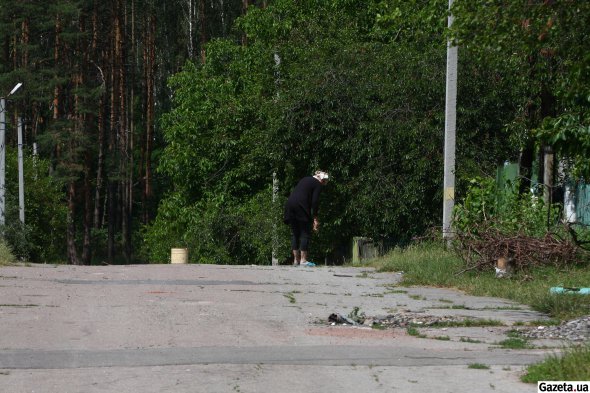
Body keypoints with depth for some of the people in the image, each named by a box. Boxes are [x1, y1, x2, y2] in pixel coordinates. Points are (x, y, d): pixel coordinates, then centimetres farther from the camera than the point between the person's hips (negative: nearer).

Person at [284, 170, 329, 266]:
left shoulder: (305, 179, 26)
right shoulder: (318, 184, 3)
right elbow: (315, 202, -6)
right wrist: (315, 218, -1)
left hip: (289, 204, 7)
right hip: (300, 207, -7)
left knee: (294, 233, 13)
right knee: (305, 233, 1)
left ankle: (296, 260, 12)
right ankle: (303, 260, -2)